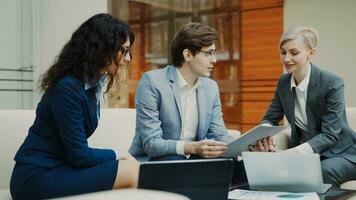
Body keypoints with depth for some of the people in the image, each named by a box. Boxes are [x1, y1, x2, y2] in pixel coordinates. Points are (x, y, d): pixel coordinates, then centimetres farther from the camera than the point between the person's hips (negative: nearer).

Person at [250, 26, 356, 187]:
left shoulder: (332, 83, -18)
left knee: (321, 172, -35)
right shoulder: (284, 82, 0)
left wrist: (294, 152, -37)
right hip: (303, 153, 4)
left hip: (340, 153, -4)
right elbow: (270, 119, 2)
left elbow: (330, 135, -22)